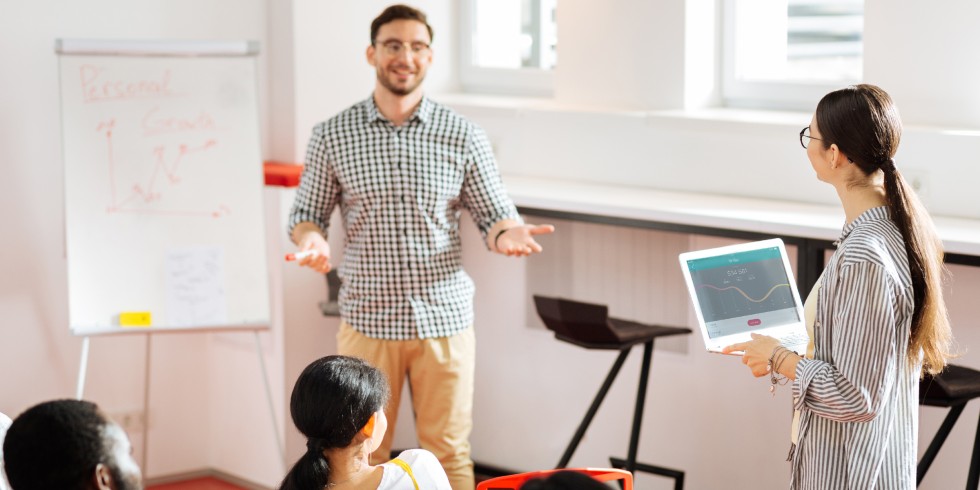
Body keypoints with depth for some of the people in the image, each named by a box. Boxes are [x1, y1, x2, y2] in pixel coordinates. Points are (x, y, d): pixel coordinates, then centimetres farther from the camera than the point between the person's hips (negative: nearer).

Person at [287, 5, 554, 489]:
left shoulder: (463, 136, 0)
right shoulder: (332, 136, 1)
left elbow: (494, 213, 5)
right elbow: (308, 212, 9)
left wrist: (506, 234, -19)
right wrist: (311, 239, -15)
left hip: (444, 320, 0)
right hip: (367, 320, 0)